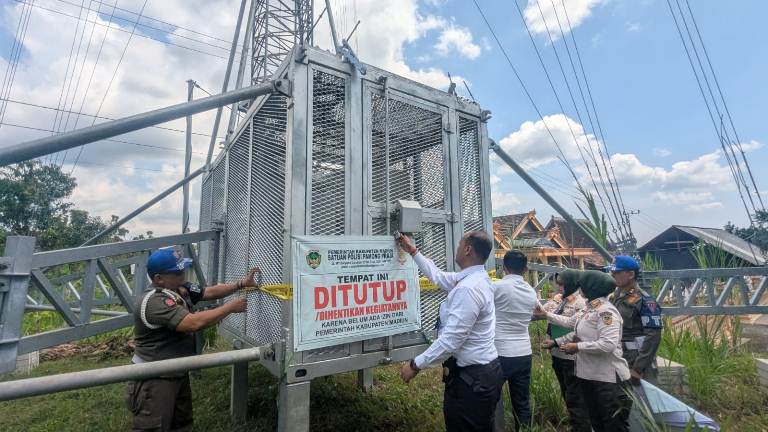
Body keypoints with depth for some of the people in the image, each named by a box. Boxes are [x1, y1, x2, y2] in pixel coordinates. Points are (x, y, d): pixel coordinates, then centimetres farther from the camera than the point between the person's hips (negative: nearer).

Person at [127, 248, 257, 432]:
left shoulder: (180, 288, 0)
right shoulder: (155, 301, -29)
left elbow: (209, 292, 4)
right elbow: (195, 323, -36)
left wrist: (241, 284, -10)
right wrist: (230, 307, -26)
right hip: (154, 379, -9)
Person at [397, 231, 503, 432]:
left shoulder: (468, 288, -27)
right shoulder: (475, 278, 4)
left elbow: (450, 340, -27)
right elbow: (439, 276, 20)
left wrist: (415, 364, -17)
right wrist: (414, 252, 25)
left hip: (471, 378, -9)